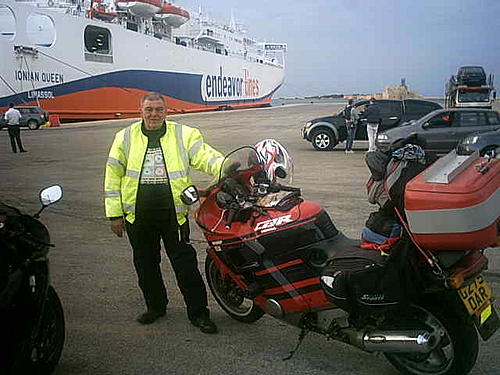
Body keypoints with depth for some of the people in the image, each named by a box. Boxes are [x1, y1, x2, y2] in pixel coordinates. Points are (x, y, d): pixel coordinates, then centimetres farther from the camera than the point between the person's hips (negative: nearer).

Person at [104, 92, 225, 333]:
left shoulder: (184, 135, 3)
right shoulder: (125, 137, 8)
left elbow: (206, 156, -9)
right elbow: (113, 176, 8)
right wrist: (114, 213, 3)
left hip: (173, 213, -2)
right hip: (138, 216, 2)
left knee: (185, 263, 1)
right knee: (146, 264, 15)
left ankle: (198, 313, 13)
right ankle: (155, 306, 35)